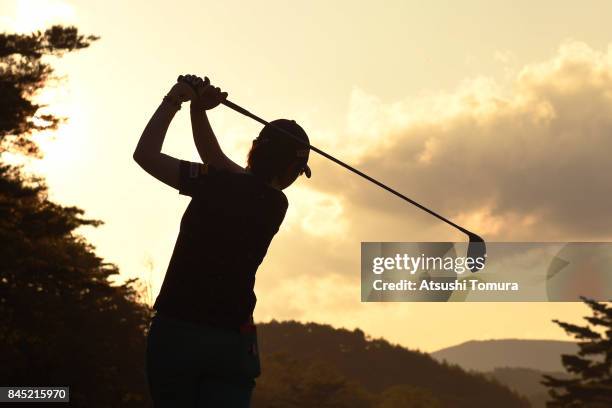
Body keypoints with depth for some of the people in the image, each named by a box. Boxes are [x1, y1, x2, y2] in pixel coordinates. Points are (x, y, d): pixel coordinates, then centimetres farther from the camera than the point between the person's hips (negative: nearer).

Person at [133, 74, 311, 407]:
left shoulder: (218, 183, -10)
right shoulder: (276, 205, 5)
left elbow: (145, 154, -5)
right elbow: (217, 160, 14)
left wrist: (174, 99, 1)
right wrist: (198, 109, 10)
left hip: (176, 330, -3)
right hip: (233, 341, 3)